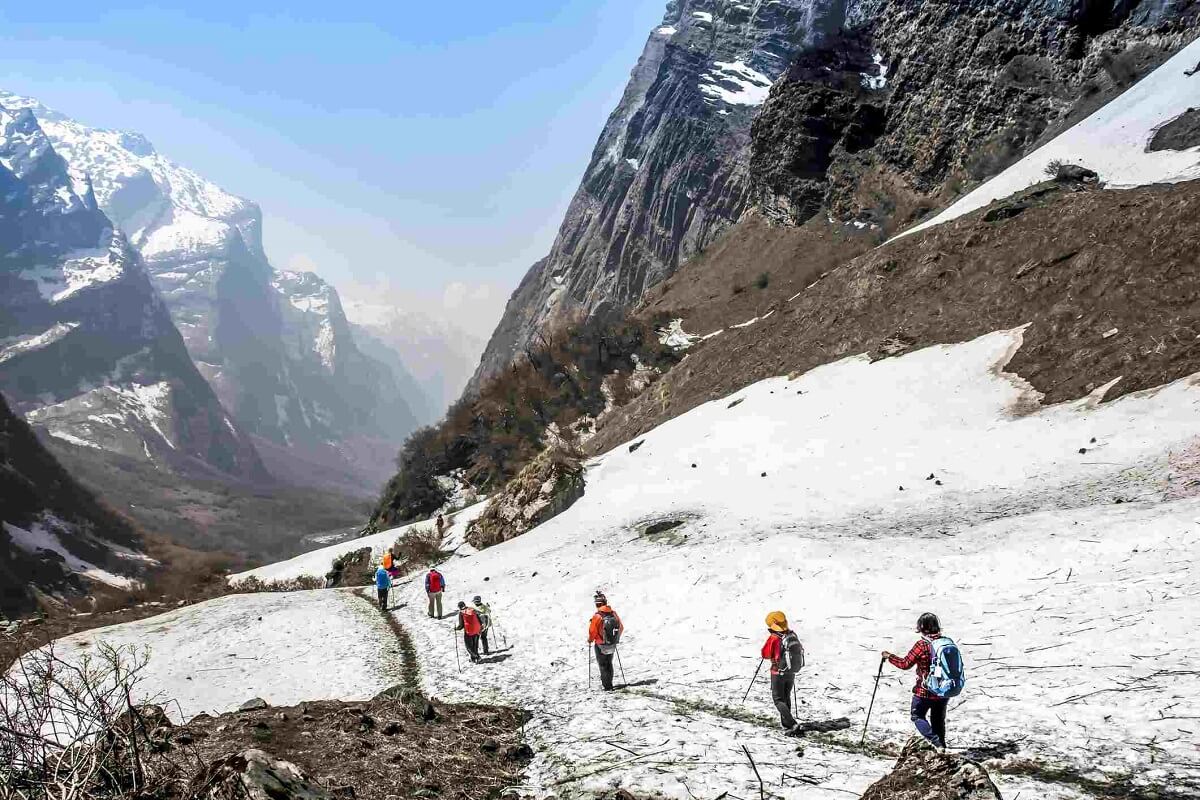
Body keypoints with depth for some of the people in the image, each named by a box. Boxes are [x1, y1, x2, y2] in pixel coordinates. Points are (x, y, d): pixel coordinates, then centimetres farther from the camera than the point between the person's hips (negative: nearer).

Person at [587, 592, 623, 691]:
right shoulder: (613, 614, -7)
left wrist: (590, 639, 2)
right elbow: (621, 627, 2)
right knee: (609, 664, 23)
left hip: (601, 646, -5)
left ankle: (607, 686, 7)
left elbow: (592, 631, -19)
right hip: (612, 645, 5)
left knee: (603, 665, 10)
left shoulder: (597, 616, -22)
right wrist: (616, 638, 19)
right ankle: (608, 683, 34)